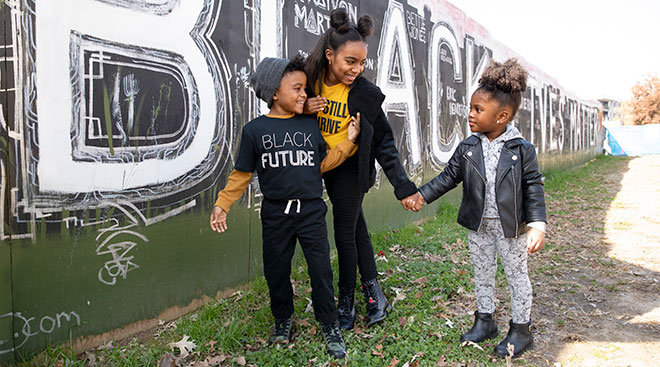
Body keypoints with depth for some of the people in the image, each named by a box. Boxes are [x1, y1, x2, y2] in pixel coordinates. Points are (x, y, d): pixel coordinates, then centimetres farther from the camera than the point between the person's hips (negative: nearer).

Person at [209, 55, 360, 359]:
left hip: (311, 211, 1)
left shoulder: (310, 125, 4)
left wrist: (348, 141, -1)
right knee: (276, 270, 12)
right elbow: (242, 174, 3)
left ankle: (329, 326, 22)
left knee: (321, 269, 4)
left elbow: (323, 163, 8)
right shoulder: (254, 130, -3)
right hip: (275, 214, -1)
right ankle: (283, 320, 36)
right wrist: (222, 204, 0)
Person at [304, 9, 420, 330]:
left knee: (345, 235, 3)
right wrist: (304, 108, -18)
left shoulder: (365, 93, -19)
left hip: (351, 169, -4)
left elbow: (384, 142, -14)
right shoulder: (313, 80, -10)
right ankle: (374, 293, 26)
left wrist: (403, 186, -18)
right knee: (357, 230, 13)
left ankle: (346, 304, 21)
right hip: (325, 167, 4)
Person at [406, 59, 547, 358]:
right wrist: (422, 195, -5)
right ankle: (485, 320, 35)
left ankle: (521, 328, 28)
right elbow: (449, 176, 4)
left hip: (511, 226, -3)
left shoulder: (522, 150, -12)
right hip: (478, 225, 4)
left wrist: (538, 225, -15)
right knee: (482, 273, 17)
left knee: (517, 275, 11)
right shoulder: (467, 148, -3)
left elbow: (533, 188, -9)